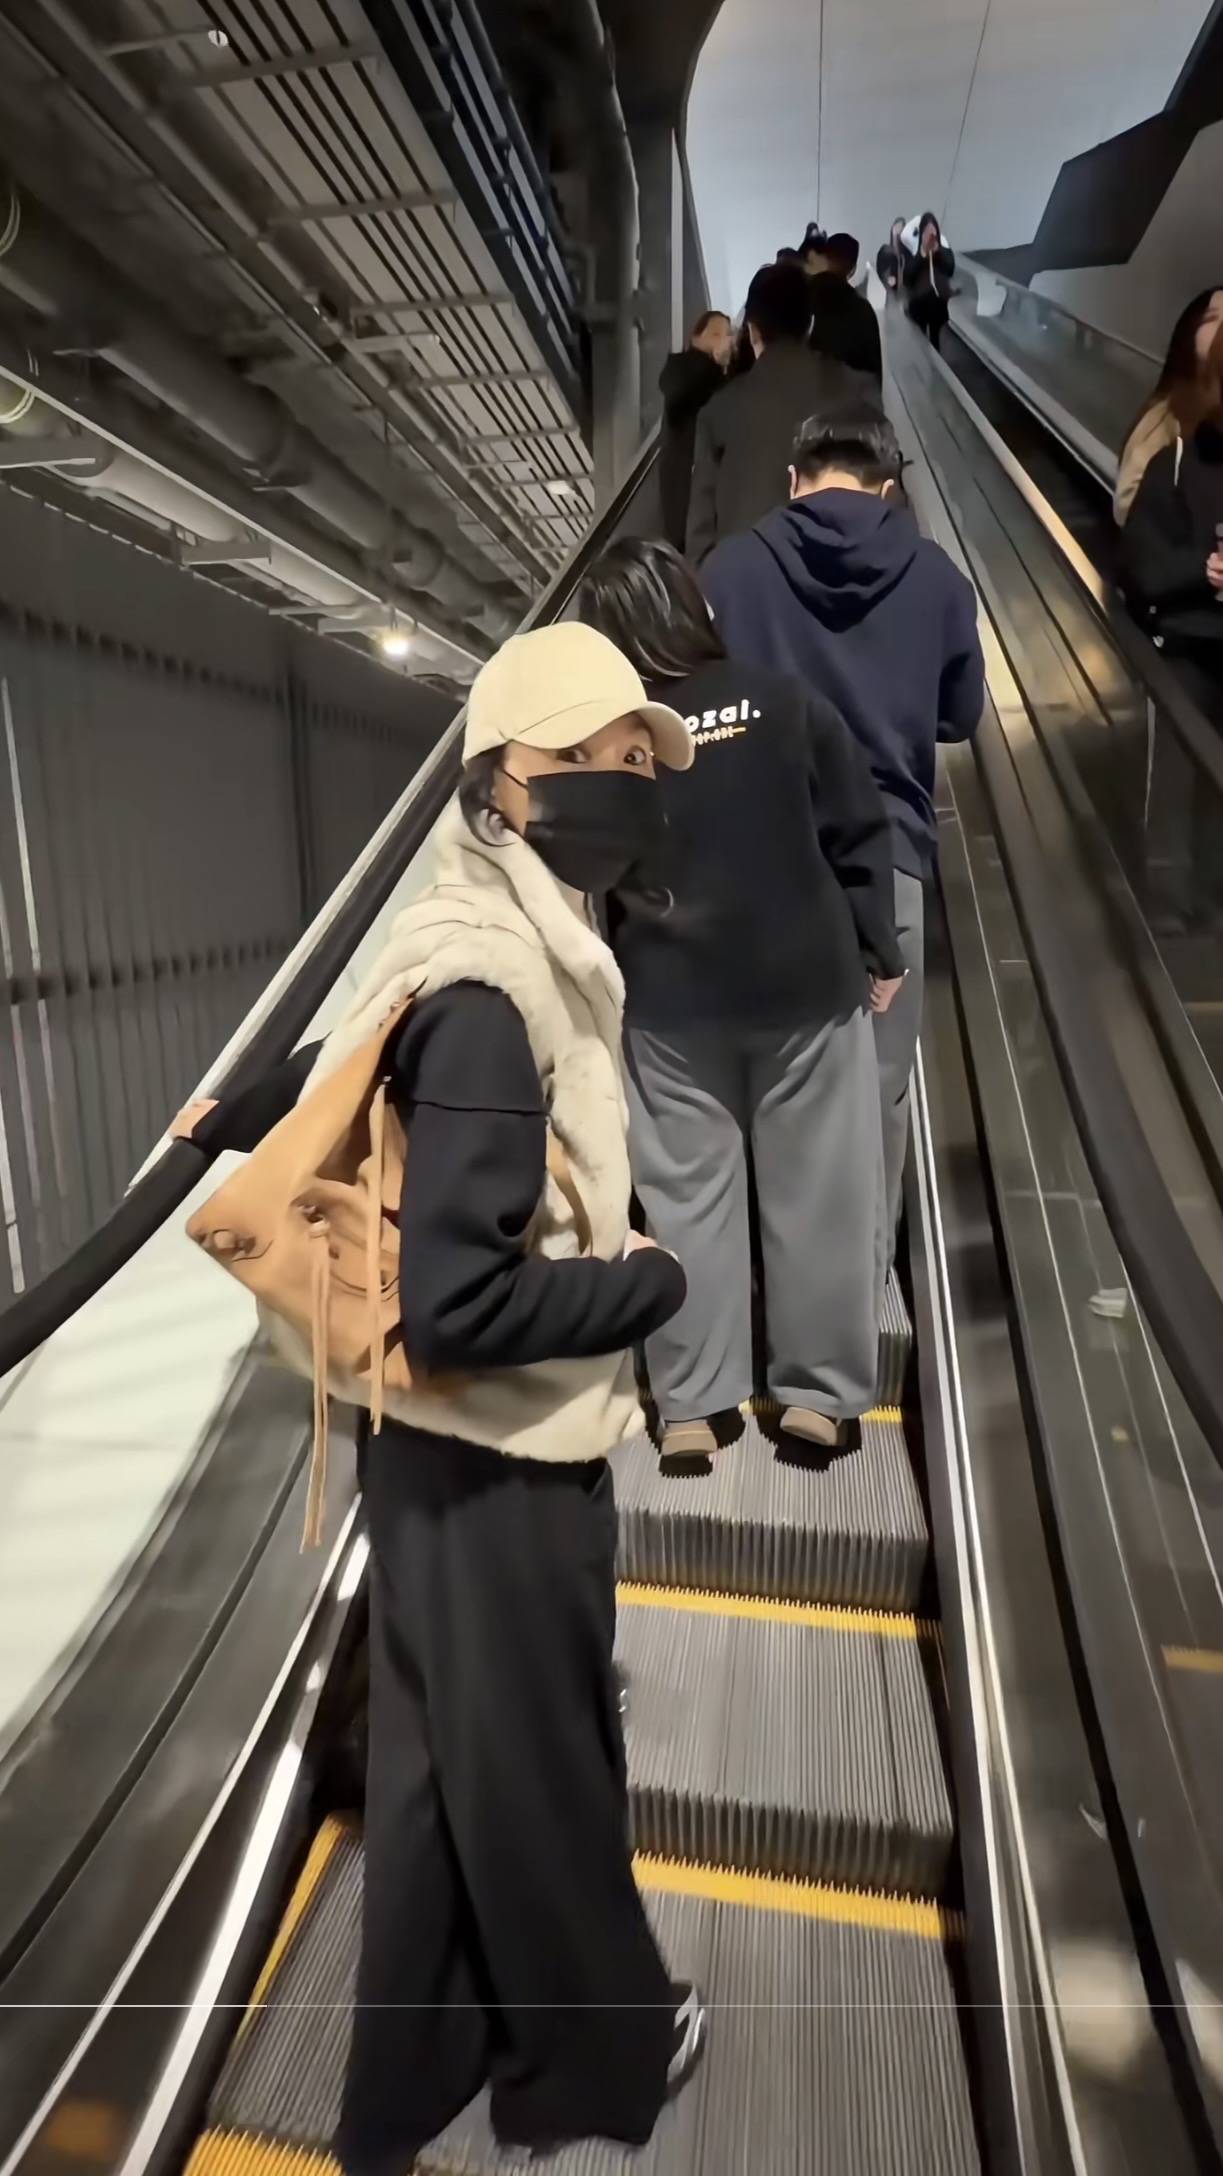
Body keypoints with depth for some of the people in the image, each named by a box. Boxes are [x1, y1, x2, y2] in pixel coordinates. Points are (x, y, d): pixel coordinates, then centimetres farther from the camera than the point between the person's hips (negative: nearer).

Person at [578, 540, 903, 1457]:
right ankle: (820, 1390, 20)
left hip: (668, 1004, 0)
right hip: (810, 986, 0)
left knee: (687, 1195, 9)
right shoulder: (787, 704, -2)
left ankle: (692, 1404, 16)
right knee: (820, 1191, 10)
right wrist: (878, 953, 8)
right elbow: (861, 831, -1)